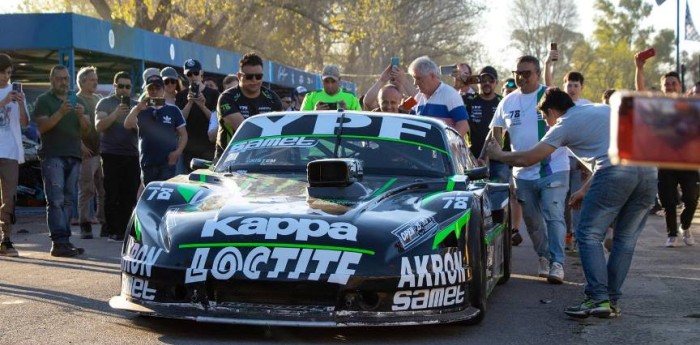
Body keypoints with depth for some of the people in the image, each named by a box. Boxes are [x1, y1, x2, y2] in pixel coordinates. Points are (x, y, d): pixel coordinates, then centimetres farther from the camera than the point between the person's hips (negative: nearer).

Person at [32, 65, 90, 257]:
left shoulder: (77, 100, 20)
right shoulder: (44, 100, 6)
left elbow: (86, 130, 13)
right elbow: (42, 126, -8)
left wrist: (81, 116, -9)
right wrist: (60, 113, -22)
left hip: (74, 156, 5)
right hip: (53, 156, -5)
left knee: (68, 201, 4)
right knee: (56, 201, -12)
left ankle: (64, 241, 6)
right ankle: (59, 242, -18)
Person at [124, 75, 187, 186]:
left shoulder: (173, 110, 6)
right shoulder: (140, 110, 9)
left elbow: (183, 134, 7)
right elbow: (127, 125, -8)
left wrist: (178, 151, -8)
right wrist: (138, 107, -18)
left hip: (168, 163, -2)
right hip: (147, 163, 2)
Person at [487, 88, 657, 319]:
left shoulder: (566, 124, 12)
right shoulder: (603, 109, 32)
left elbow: (528, 159, 12)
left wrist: (499, 155, 30)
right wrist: (585, 190, 39)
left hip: (617, 172, -7)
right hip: (649, 170, 7)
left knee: (589, 235, 5)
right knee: (626, 239, 14)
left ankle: (598, 299, -4)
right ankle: (613, 301, 15)